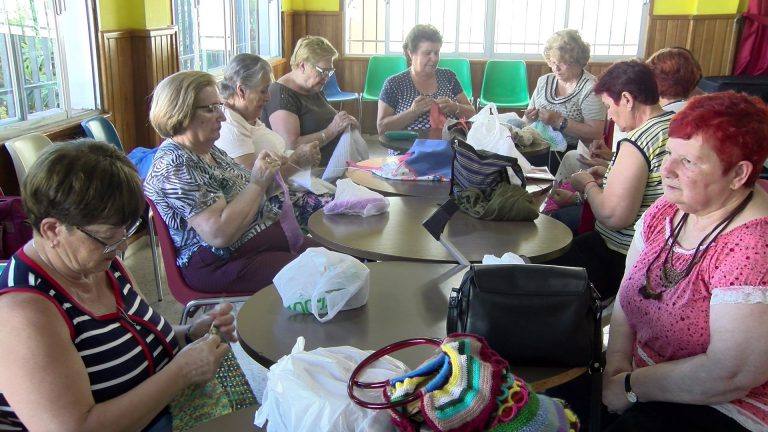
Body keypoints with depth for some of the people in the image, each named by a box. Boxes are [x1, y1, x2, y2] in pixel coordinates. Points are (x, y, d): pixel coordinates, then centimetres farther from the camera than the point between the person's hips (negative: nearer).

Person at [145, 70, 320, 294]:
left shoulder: (209, 149, 9)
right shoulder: (173, 165, -18)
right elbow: (219, 234, -26)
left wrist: (265, 178, 0)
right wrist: (257, 183, -19)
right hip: (224, 265, -9)